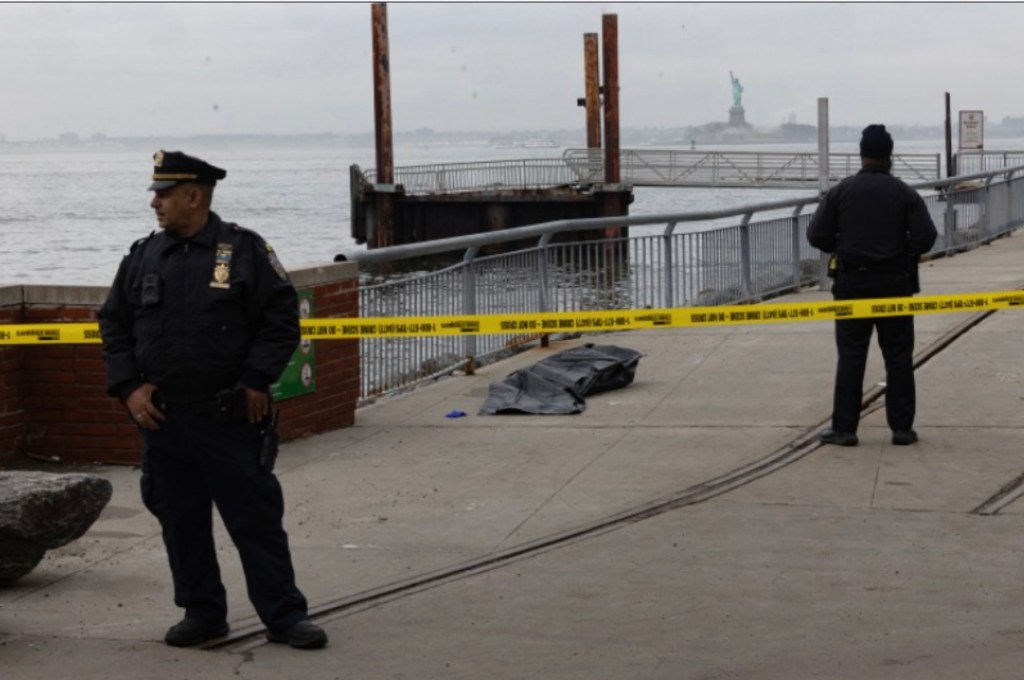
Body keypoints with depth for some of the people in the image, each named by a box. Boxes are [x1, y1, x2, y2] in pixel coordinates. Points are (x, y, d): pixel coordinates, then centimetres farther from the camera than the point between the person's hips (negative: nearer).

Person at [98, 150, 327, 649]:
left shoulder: (244, 250, -3)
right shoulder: (142, 257, 9)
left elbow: (281, 319, -2)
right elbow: (114, 324, 14)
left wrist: (256, 381, -9)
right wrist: (129, 387, 2)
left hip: (229, 419, -4)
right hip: (162, 420, 4)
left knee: (256, 518, -2)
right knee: (180, 522, 10)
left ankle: (285, 616, 6)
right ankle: (202, 613, 24)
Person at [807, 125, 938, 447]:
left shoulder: (840, 191, -1)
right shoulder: (905, 194, -2)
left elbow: (817, 235, -3)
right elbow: (926, 237, -9)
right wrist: (905, 251, 11)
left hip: (852, 284, 0)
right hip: (894, 283, 0)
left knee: (850, 357, 4)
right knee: (898, 357, 7)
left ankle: (844, 429, 2)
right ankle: (902, 427, 7)